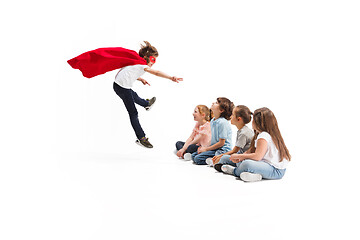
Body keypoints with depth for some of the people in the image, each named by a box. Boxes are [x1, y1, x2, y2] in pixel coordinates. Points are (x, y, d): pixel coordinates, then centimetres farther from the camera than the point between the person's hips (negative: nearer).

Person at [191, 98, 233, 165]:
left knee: (198, 159, -19)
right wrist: (205, 147, 3)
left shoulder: (222, 122, -20)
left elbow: (221, 143, -19)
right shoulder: (212, 121, 10)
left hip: (223, 150, -9)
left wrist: (206, 149, -12)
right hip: (214, 147, 10)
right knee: (193, 155, 5)